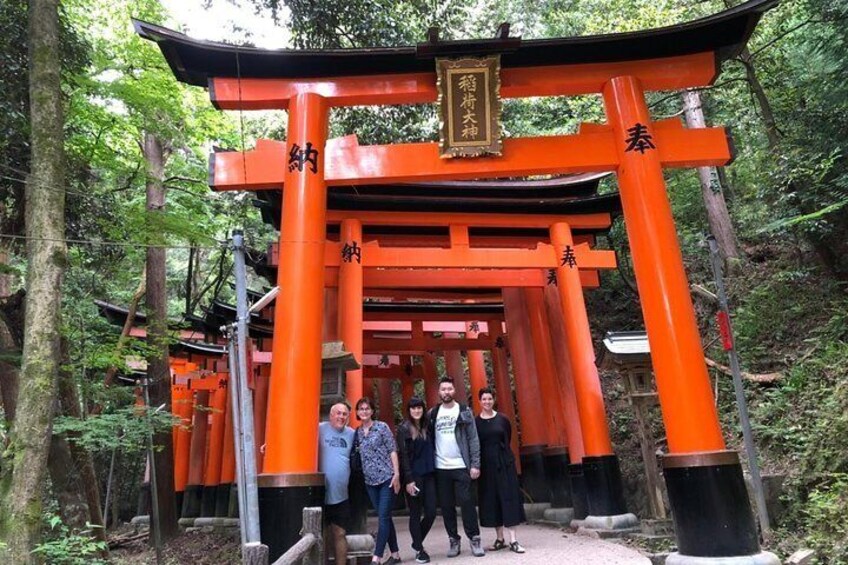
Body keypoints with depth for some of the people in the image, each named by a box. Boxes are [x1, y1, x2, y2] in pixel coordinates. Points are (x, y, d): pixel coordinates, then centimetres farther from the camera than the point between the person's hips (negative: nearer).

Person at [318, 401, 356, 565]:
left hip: (341, 495, 3)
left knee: (340, 534, 11)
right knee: (322, 535, 9)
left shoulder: (352, 434, 6)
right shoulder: (320, 429, -7)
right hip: (321, 494, -3)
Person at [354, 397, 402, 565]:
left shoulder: (382, 426, -4)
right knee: (385, 518, 12)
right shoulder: (357, 432, 8)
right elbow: (358, 456, 12)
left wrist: (396, 474, -12)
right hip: (370, 481, 5)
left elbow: (392, 450, -7)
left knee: (383, 518, -5)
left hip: (387, 478, -5)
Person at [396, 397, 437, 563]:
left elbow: (431, 451, 10)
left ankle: (417, 543, 26)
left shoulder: (427, 428, 10)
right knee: (415, 514, 4)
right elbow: (403, 456, -10)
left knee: (431, 512, 3)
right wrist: (408, 480, -14)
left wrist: (434, 471, 2)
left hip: (429, 475, 5)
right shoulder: (403, 429, -5)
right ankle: (419, 549, 20)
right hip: (413, 476, -5)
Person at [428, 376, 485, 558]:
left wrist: (475, 464, -8)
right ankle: (454, 541, 19)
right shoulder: (432, 413, 7)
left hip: (461, 466, -2)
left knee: (466, 503, -3)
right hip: (441, 468, 2)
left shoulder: (464, 411, 2)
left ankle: (474, 539, 9)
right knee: (446, 506, 7)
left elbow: (473, 439, -1)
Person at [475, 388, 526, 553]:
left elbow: (508, 440, 9)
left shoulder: (502, 419, 1)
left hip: (504, 464, 0)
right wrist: (476, 465, -5)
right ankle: (499, 539, 18)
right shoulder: (475, 422, -2)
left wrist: (500, 453, 7)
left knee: (509, 498, -1)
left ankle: (513, 540, 4)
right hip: (486, 465, 0)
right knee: (491, 501, 6)